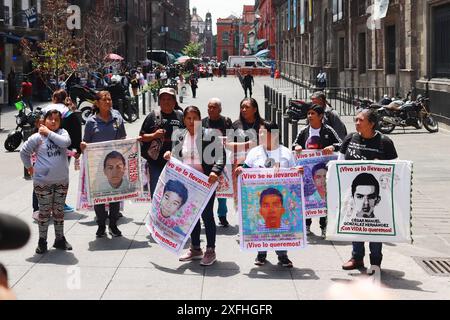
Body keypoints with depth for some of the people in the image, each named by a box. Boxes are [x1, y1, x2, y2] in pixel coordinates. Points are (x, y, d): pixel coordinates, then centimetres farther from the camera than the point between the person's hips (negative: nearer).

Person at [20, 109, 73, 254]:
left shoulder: (62, 133, 0)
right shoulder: (37, 137, -6)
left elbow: (65, 142, -21)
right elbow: (24, 152, 2)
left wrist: (49, 133, -16)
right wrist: (29, 167, 3)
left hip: (62, 181, 3)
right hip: (43, 181, -2)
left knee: (59, 211, 14)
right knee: (44, 211, 5)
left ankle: (59, 239, 26)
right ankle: (42, 241, 16)